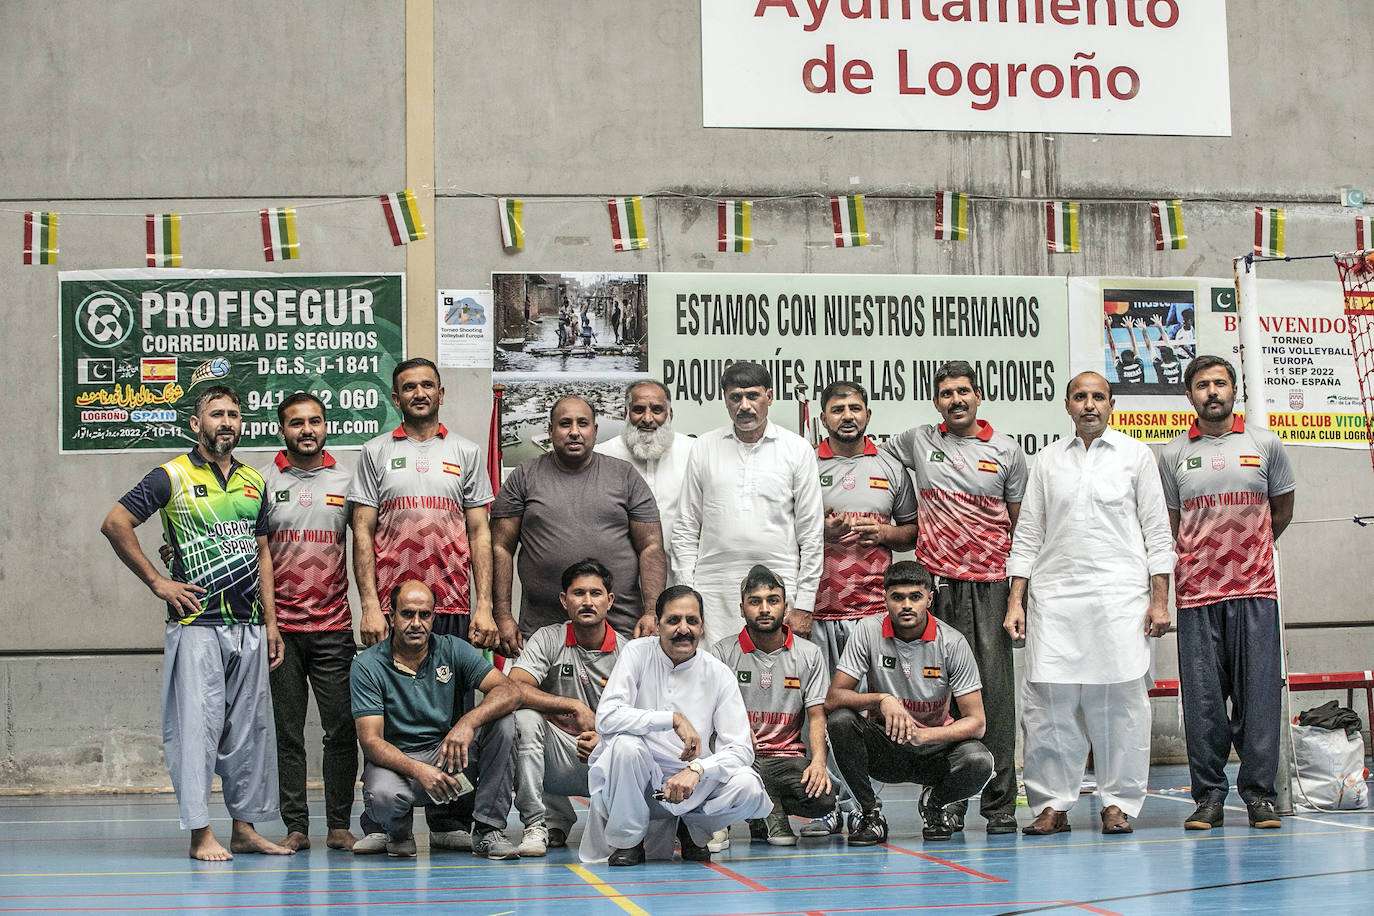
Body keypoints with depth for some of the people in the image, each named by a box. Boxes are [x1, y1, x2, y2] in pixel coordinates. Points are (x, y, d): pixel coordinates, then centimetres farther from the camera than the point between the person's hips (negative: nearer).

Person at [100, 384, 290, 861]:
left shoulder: (254, 482, 15)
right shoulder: (171, 477, -2)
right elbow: (115, 524, -6)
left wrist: (270, 622, 12)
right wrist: (157, 582, -7)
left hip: (248, 626, 6)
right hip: (196, 624, -5)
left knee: (250, 725, 7)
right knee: (197, 723, -6)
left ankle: (245, 827, 15)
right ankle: (201, 833, -3)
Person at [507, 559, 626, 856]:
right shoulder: (548, 640, -2)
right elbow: (514, 689, -18)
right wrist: (576, 707, -21)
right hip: (559, 762, 0)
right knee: (525, 717, -28)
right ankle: (540, 823, -19)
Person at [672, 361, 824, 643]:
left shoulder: (797, 449, 5)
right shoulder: (705, 448, 10)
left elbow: (811, 533, 4)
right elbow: (686, 528, 12)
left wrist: (804, 606, -2)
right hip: (714, 593, 1)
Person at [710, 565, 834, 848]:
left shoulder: (809, 655, 8)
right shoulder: (723, 652, 3)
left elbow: (817, 716, 3)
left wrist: (818, 762, -17)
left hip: (787, 757, 2)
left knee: (822, 801, -28)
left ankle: (768, 809, 4)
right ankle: (771, 804, -10)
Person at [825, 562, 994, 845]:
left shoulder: (952, 642, -12)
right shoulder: (868, 631, -11)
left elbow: (975, 722, -14)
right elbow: (833, 699, -12)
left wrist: (922, 736, -30)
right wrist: (881, 699, -31)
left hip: (935, 746, 0)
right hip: (882, 750, 0)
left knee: (978, 762, -31)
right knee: (840, 720, -29)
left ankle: (935, 803, 5)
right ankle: (871, 814, -8)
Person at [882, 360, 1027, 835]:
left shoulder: (1006, 450, 8)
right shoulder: (917, 442, 9)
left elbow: (1018, 525, 11)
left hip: (989, 584, -1)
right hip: (935, 582, 1)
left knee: (994, 692, -4)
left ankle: (1000, 804, 1)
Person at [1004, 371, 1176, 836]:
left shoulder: (1136, 454, 8)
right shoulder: (1048, 461, 13)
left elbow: (1157, 531, 7)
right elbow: (1028, 535, 13)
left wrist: (1160, 599, -1)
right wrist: (1016, 600, 5)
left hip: (1120, 593, -1)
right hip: (1054, 595, 2)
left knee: (1121, 701, -4)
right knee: (1049, 701, -4)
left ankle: (1118, 803, 6)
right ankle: (1052, 804, 4)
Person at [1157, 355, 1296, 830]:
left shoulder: (1265, 444, 7)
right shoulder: (1173, 454, 7)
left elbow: (1282, 510, 17)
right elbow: (1168, 524, 12)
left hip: (1255, 591, 0)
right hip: (1196, 594, 0)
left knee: (1258, 692, -1)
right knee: (1202, 697, 0)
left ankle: (1259, 792, 7)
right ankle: (1208, 795, 8)